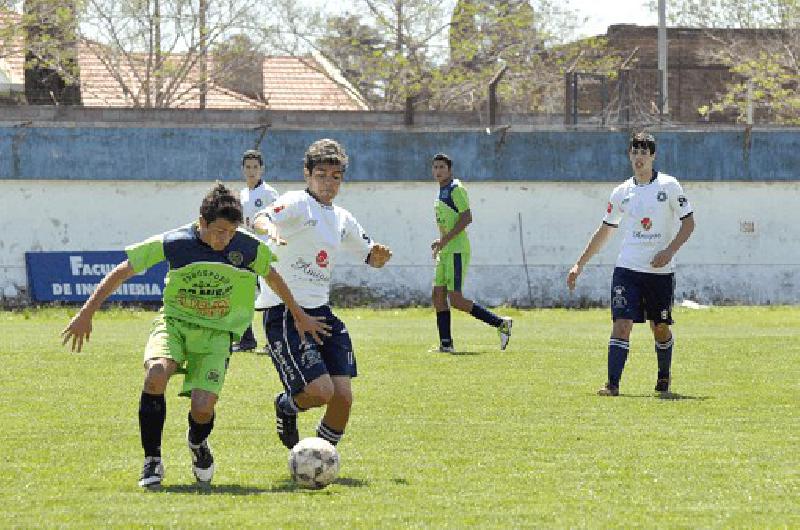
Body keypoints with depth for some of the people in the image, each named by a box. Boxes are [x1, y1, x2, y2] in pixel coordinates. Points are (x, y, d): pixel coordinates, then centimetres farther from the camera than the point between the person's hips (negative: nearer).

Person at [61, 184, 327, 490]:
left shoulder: (248, 248, -7)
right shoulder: (173, 243, -11)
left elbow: (272, 277, 15)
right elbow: (122, 272, -4)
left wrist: (299, 317, 25)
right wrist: (86, 314, -5)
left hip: (216, 334, 1)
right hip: (174, 323, -1)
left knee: (202, 409, -19)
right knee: (155, 376, -33)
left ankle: (198, 444, 22)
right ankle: (152, 461, -15)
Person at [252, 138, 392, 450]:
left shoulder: (343, 219, 15)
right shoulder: (298, 203, -7)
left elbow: (371, 258, 27)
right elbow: (259, 220, -26)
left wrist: (380, 256, 2)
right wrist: (270, 229, -50)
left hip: (321, 311, 7)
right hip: (285, 315, -7)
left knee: (343, 397, -5)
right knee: (321, 392, -18)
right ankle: (287, 406, 16)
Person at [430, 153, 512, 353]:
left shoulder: (456, 189, -10)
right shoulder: (442, 191, 19)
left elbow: (466, 218, -19)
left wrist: (445, 240, -21)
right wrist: (441, 242, 16)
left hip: (457, 250, -10)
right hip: (446, 252, 10)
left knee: (455, 299, -14)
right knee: (438, 295, 4)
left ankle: (500, 323, -8)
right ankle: (446, 344, 6)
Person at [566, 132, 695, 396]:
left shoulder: (668, 185, -2)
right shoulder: (622, 192, 7)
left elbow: (688, 223, -1)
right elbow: (604, 231, 16)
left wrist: (669, 251, -15)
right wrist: (580, 264, 14)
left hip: (660, 270, -1)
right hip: (627, 268, 1)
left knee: (660, 328, 9)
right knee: (621, 323, -13)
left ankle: (664, 378, 32)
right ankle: (612, 384, -17)